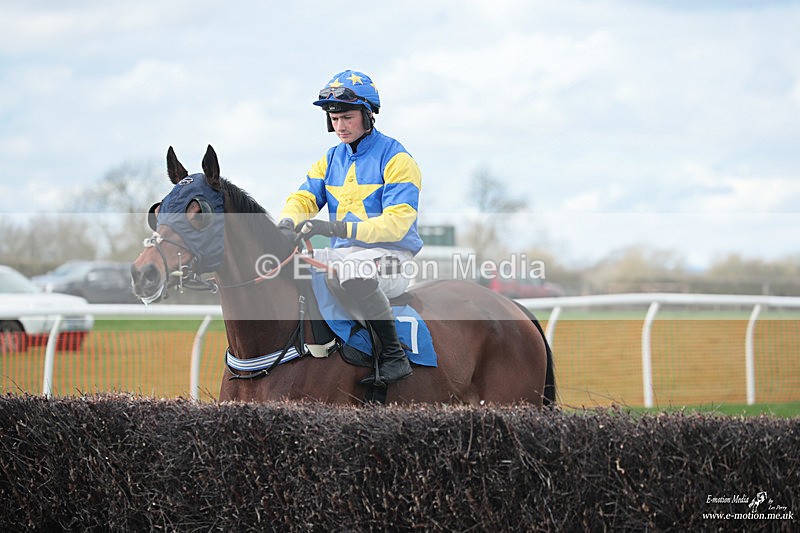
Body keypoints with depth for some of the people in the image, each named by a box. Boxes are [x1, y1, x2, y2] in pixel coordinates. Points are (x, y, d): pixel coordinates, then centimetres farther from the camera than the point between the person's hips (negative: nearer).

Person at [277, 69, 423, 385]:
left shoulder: (396, 159, -7)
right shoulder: (330, 160, 15)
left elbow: (396, 223, -18)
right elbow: (304, 198, 6)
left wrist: (338, 228, -29)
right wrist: (288, 223, -20)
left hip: (389, 256, -7)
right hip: (341, 254, 7)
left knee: (354, 271, -40)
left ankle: (394, 356, -29)